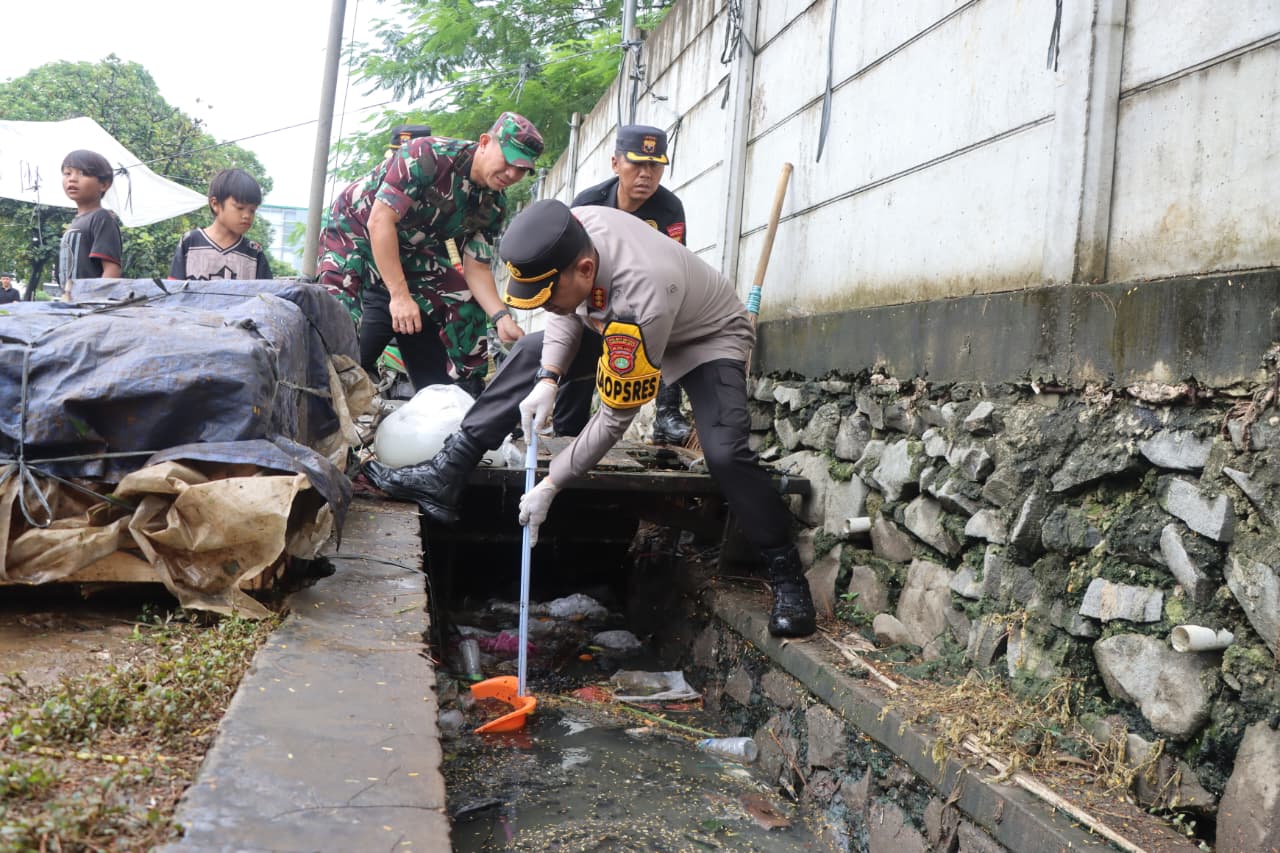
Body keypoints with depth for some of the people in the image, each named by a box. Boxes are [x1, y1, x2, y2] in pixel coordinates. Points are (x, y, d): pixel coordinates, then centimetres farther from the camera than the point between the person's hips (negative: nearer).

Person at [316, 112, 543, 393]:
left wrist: (501, 317, -23)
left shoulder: (494, 204, -7)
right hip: (356, 232, -6)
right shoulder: (428, 155, -29)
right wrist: (399, 295, -32)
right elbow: (380, 221, -30)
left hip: (413, 251, 6)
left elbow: (476, 268, -4)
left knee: (466, 307, -6)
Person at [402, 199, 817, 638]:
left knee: (725, 453, -28)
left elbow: (615, 417, -33)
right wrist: (548, 380, -16)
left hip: (706, 339, -7)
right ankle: (448, 472, 3)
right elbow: (567, 311, -3)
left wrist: (550, 486, -25)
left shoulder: (641, 301, -44)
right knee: (529, 353, -1)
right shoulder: (569, 231, -26)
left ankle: (786, 573, -10)